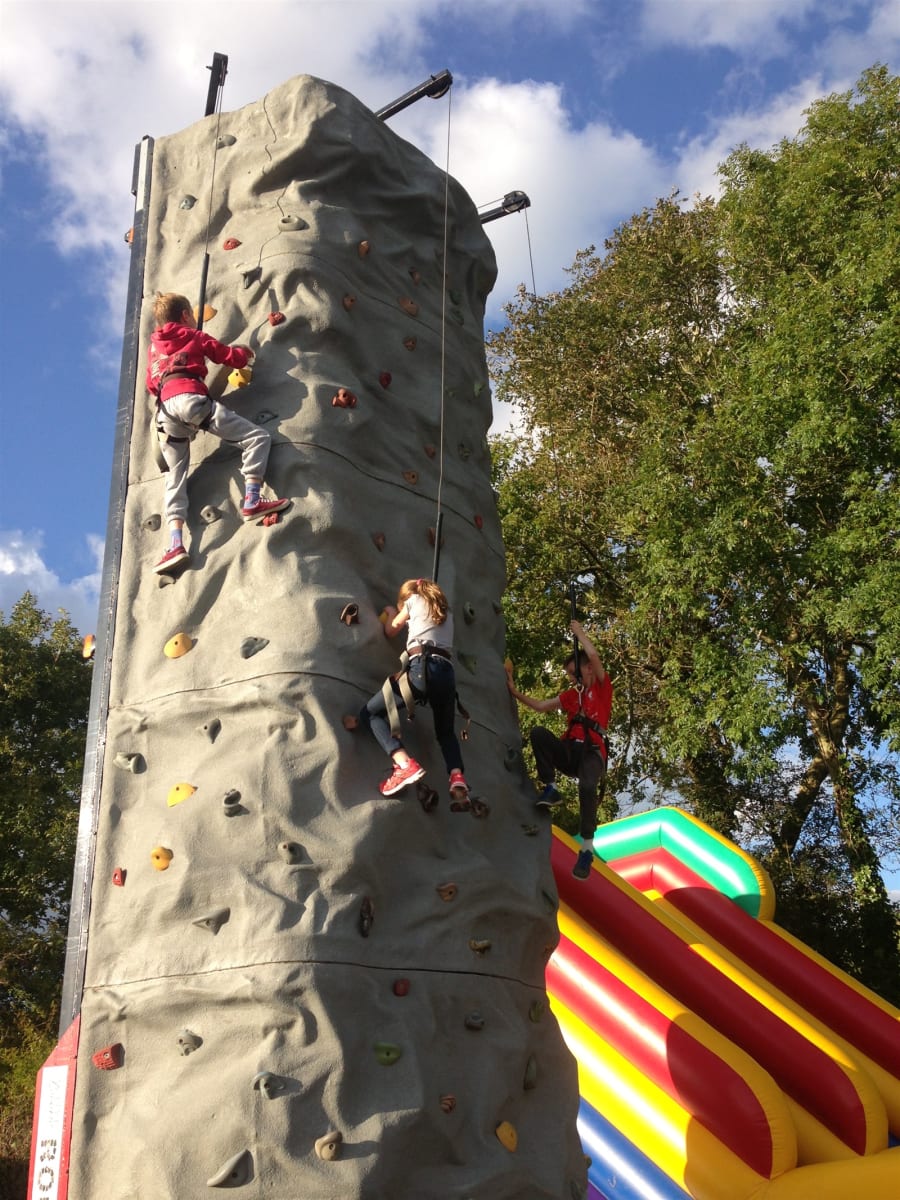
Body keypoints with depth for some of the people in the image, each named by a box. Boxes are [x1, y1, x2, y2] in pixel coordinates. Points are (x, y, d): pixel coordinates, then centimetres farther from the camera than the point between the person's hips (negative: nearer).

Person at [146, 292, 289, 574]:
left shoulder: (154, 348, 30)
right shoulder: (194, 336, 17)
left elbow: (151, 384, 30)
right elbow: (233, 358, 17)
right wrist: (244, 351, 38)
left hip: (164, 409, 6)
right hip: (190, 398, -5)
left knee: (175, 477, 9)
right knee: (258, 437, -4)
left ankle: (175, 544, -6)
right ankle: (251, 501, -20)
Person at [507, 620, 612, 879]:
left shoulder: (602, 687, 12)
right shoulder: (570, 695, 26)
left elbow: (593, 655, -2)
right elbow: (539, 706, 27)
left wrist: (579, 632, 11)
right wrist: (515, 691, 22)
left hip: (592, 751, -5)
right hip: (568, 750, 5)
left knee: (588, 787, -36)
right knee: (538, 732, -26)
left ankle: (587, 848, -27)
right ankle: (550, 789, -20)